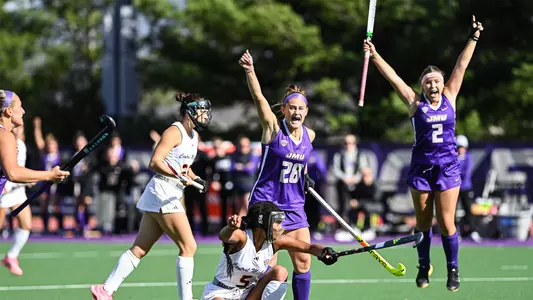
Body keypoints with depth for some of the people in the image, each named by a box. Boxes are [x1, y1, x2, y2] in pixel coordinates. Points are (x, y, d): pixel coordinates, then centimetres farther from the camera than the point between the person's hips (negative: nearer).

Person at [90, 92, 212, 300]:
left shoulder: (194, 136, 16)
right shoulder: (174, 132, -13)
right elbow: (155, 162, -22)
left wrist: (195, 179, 10)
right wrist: (178, 176, -32)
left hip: (170, 197, 9)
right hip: (162, 195, -9)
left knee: (140, 248, 8)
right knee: (188, 246, -8)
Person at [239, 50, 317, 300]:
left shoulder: (309, 136, 4)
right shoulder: (273, 128, -11)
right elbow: (259, 97, -28)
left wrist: (305, 175, 10)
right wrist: (250, 71, -42)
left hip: (294, 207, 5)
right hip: (265, 203, -5)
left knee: (303, 262, 3)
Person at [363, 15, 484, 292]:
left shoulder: (449, 97, 3)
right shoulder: (415, 103, 0)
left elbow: (461, 66, 3)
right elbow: (393, 77, -4)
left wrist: (473, 39, 4)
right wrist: (374, 56, -9)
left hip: (448, 167, 0)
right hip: (421, 168, 0)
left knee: (446, 222, -3)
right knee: (423, 222, 8)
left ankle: (453, 269, 9)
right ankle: (424, 266, 22)